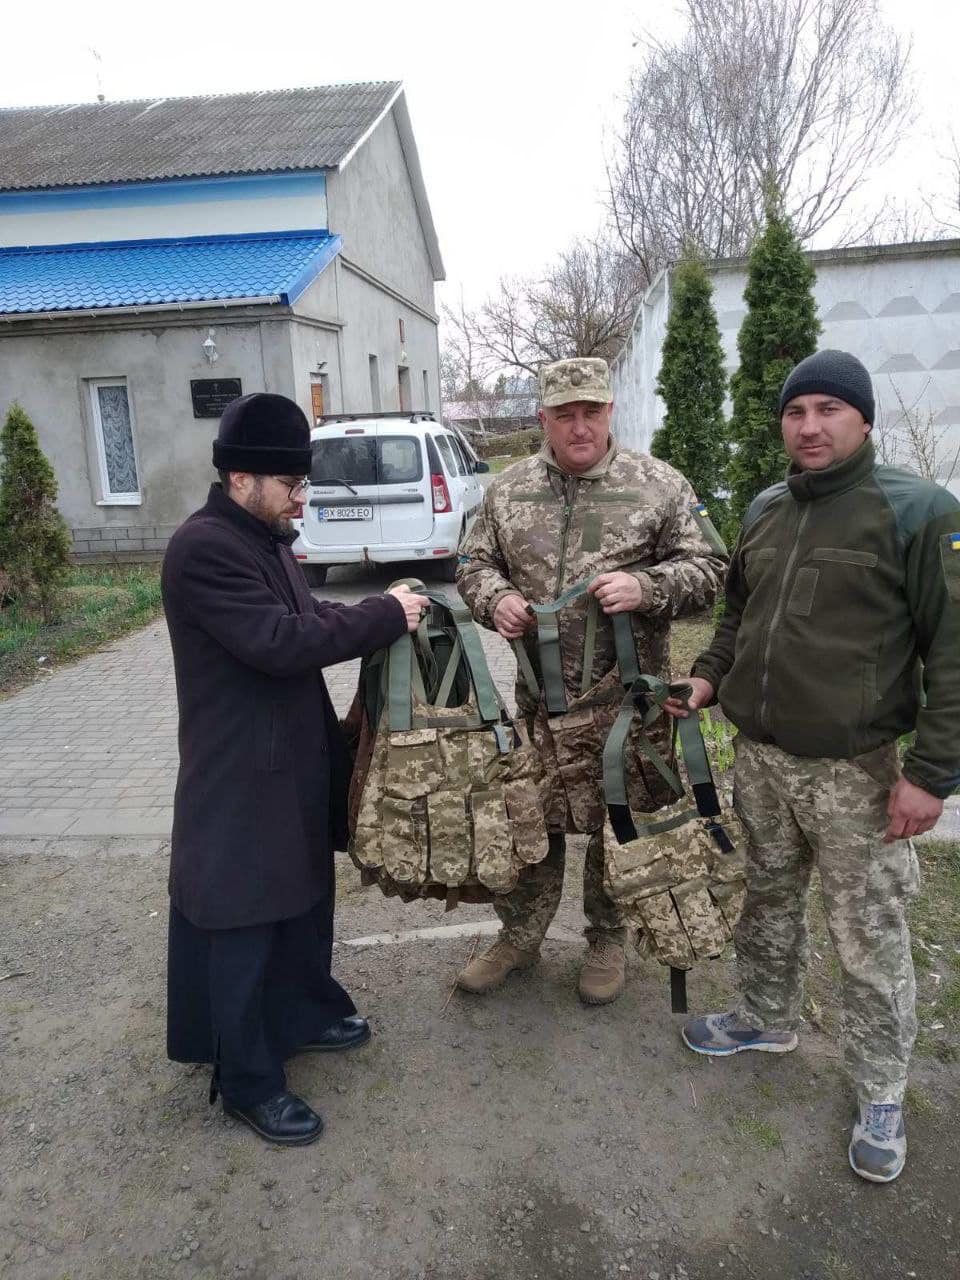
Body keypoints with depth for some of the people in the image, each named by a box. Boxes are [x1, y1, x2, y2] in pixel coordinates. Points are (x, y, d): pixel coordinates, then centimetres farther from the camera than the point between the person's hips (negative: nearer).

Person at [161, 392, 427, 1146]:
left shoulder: (265, 538, 9)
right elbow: (282, 642, -29)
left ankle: (309, 1014, 45)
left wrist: (380, 618, -2)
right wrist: (385, 614, -20)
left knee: (306, 901, 24)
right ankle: (249, 1083, 23)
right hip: (241, 780, -10)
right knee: (243, 930, 6)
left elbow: (304, 620, 15)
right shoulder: (204, 548, -22)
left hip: (295, 762, 10)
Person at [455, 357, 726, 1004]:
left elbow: (707, 567, 0)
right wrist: (495, 597, -7)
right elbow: (474, 562, 15)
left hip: (624, 696, -2)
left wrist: (647, 587, -19)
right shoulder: (509, 489, 7)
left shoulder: (659, 485, -2)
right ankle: (520, 934, 33)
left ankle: (608, 939, 33)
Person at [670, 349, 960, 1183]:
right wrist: (708, 676, 5)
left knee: (871, 941, 7)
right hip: (759, 757, 6)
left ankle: (881, 1095, 27)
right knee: (770, 900, 22)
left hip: (855, 771, -5)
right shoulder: (765, 511, 8)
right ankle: (767, 1020, 44)